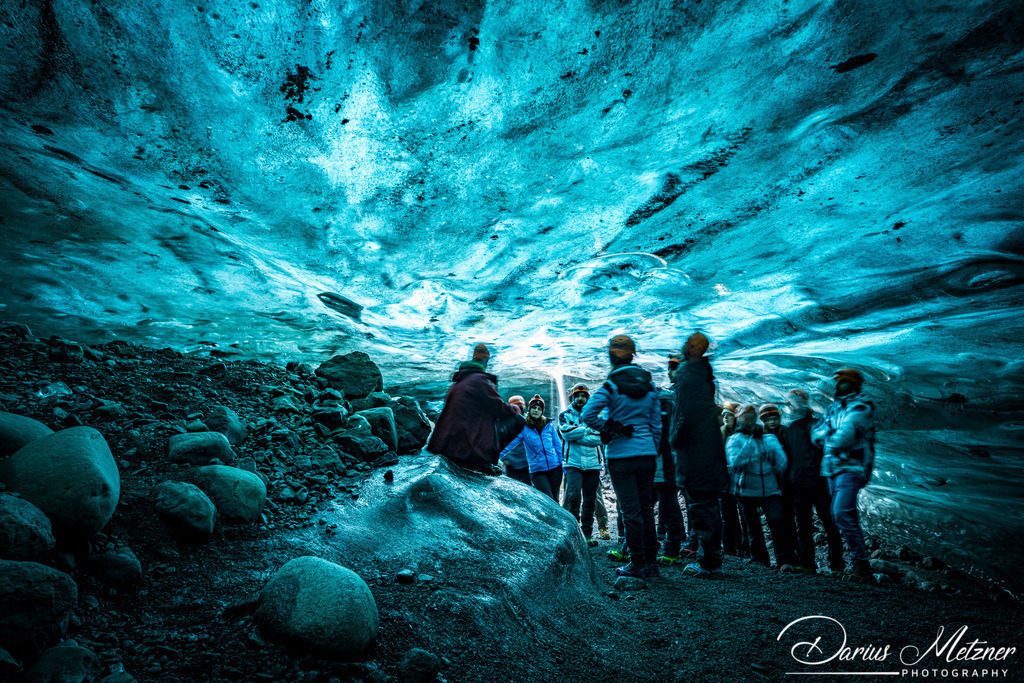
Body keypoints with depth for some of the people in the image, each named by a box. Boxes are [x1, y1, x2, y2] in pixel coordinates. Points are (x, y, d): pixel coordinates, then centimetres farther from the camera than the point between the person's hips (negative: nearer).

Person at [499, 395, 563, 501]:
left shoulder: (549, 425, 6)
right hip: (537, 471, -2)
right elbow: (510, 444, -5)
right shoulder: (523, 428, -1)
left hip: (555, 468, 3)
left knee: (554, 500, 8)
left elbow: (558, 446, 12)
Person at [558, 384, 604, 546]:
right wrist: (587, 430, -7)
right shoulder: (564, 415, 9)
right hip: (573, 462, -2)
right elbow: (566, 433, -10)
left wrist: (575, 435, -10)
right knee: (574, 496, -15)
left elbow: (598, 438, -3)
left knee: (590, 500, 6)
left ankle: (587, 534, 16)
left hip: (592, 463, 2)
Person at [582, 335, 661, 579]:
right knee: (646, 508, 14)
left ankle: (638, 565, 10)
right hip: (647, 454, 5)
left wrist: (608, 428, -4)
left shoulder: (611, 386, -9)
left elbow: (588, 415, -19)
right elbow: (657, 423, 9)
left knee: (630, 511, 2)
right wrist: (653, 448, 16)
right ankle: (651, 562, 21)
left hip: (621, 456, -5)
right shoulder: (649, 385, 6)